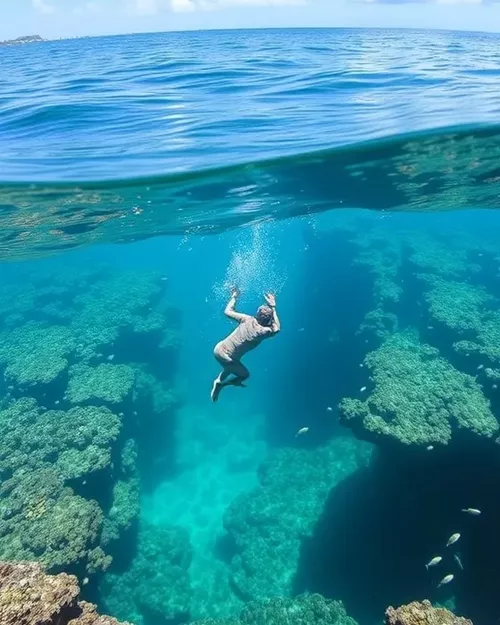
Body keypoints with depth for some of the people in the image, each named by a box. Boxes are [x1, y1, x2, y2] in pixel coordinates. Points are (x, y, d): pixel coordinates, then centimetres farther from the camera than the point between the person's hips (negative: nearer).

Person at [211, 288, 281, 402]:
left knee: (232, 366, 35)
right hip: (226, 358, -5)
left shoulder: (247, 319, -8)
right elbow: (277, 328, 5)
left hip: (218, 349, 6)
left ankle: (219, 380, 25)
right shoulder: (264, 332, -18)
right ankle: (220, 384, 12)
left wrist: (234, 297, 18)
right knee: (245, 375, 22)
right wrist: (273, 307, 4)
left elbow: (227, 311, 5)